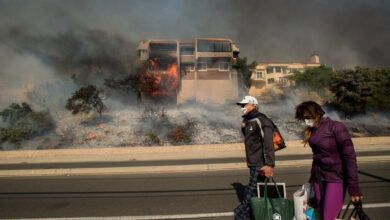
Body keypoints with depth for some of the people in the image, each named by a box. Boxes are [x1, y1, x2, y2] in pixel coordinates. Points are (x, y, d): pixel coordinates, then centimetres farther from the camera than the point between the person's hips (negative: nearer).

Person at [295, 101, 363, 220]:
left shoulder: (336, 127, -10)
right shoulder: (312, 131, 8)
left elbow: (350, 156, -13)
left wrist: (353, 186, -16)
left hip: (336, 178, -6)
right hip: (319, 178, 6)